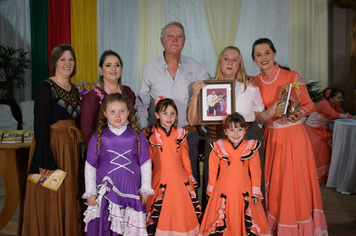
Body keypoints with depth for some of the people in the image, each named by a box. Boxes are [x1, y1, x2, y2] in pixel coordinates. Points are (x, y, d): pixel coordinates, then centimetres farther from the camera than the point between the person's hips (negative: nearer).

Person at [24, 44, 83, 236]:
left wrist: (80, 148, 6)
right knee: (50, 201, 2)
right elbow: (40, 125, -16)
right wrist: (46, 161, -22)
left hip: (71, 148, 7)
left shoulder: (74, 90, 12)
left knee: (70, 198, 14)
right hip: (51, 147, -7)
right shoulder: (46, 87, -9)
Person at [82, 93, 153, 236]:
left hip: (131, 191, 0)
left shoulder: (137, 136, 2)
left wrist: (145, 190, 6)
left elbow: (145, 164, 6)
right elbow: (90, 166, 5)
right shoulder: (98, 137, 1)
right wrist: (90, 193, 4)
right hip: (105, 191, 0)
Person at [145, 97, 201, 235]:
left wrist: (189, 176, 10)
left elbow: (185, 157, 8)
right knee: (161, 214, 5)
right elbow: (147, 159, 4)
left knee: (181, 211, 7)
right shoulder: (152, 135, -1)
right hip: (160, 180, -1)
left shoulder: (180, 134, 3)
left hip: (179, 179, 2)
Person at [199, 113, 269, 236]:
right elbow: (213, 171, 0)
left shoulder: (251, 147, -6)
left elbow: (255, 171, 0)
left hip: (244, 191, 1)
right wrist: (211, 190, 6)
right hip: (223, 192, 0)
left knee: (244, 219, 13)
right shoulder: (218, 148, -8)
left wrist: (256, 192, 2)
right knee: (221, 221, 10)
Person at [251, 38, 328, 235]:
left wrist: (297, 114, -23)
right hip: (270, 136, 3)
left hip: (293, 136, -3)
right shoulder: (255, 82, 3)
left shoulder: (292, 76, -7)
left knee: (294, 182, 0)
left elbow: (309, 104, -5)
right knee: (272, 182, 8)